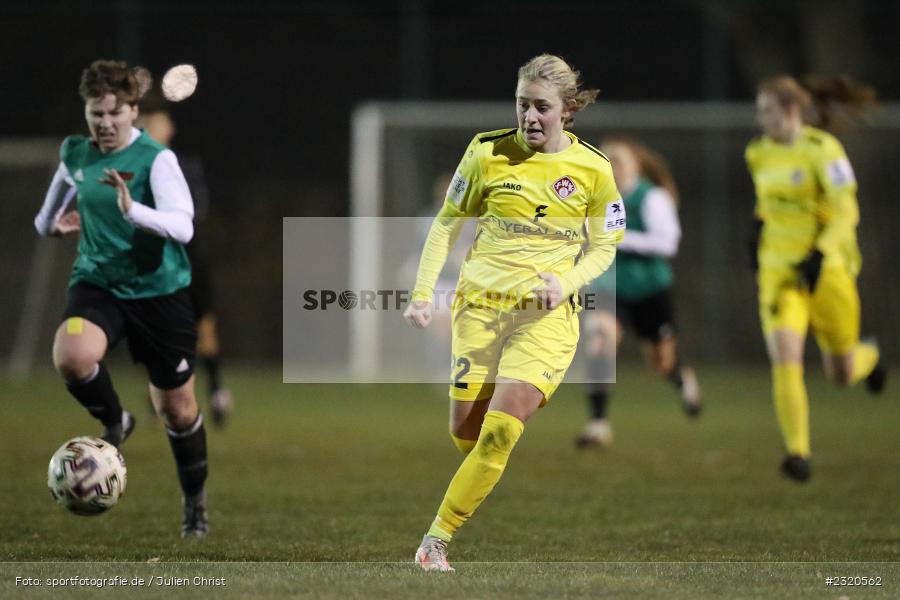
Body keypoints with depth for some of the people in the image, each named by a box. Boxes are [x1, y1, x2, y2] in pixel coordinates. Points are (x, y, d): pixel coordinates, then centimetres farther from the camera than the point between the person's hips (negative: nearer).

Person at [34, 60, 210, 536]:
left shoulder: (156, 160, -15)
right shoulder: (75, 153, 0)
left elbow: (182, 226, -28)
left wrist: (133, 210, -43)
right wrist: (54, 221, 1)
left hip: (159, 291, -3)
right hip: (97, 283, 3)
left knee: (177, 408, 8)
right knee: (70, 356, -31)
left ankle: (195, 504, 34)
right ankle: (115, 423, 1)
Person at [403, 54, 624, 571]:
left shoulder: (593, 169, -2)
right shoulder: (488, 152, -1)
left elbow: (604, 246, 10)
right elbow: (448, 223, 10)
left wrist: (567, 282, -10)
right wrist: (423, 292, 1)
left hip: (547, 313, -1)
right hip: (481, 302, 1)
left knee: (501, 432, -16)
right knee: (466, 433, -1)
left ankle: (439, 537, -6)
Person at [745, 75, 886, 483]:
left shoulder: (822, 150, -15)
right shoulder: (759, 153, 3)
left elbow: (846, 213, -18)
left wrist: (817, 256, -28)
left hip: (826, 268, -4)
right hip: (777, 270, 4)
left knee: (842, 375, 9)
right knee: (784, 358, -19)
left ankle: (867, 358, 46)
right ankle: (798, 452, -17)